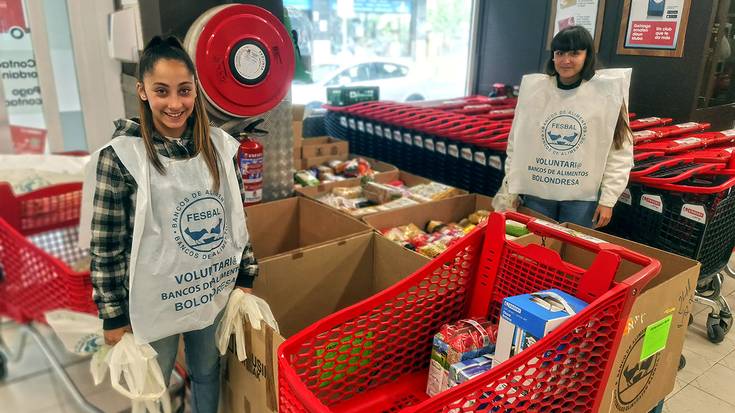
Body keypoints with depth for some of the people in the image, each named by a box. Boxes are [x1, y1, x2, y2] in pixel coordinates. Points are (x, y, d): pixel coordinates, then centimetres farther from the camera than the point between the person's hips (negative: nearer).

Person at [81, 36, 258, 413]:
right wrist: (114, 317, -7)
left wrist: (245, 278, 6)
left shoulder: (220, 145, -4)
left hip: (215, 293, 3)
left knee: (207, 374, 23)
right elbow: (106, 245, -11)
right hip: (154, 302, -3)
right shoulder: (120, 156, -15)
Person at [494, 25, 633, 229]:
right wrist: (511, 189, 4)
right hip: (536, 192, 2)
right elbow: (516, 143, 5)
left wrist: (608, 200, -7)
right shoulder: (533, 88, 0)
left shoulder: (607, 92, -6)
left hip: (583, 197, -2)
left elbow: (620, 152, -4)